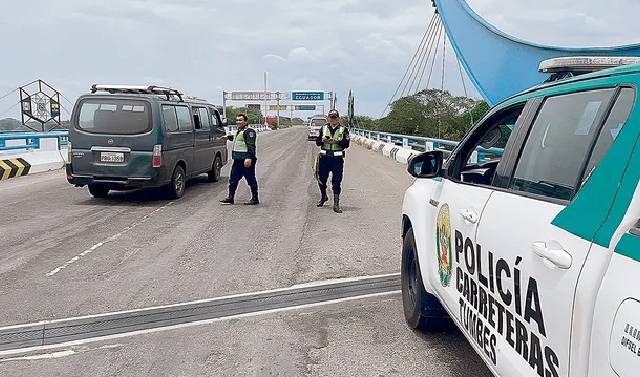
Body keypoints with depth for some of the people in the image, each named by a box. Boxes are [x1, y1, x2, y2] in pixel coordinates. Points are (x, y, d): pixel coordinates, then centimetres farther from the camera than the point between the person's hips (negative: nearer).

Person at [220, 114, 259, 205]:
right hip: (237, 160, 10)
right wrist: (229, 137, 33)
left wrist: (249, 158, -32)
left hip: (246, 160, -10)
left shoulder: (249, 131, -13)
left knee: (251, 180, 0)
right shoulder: (239, 131, 18)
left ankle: (255, 199, 10)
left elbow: (251, 145, -23)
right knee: (233, 179, 10)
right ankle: (230, 198, 17)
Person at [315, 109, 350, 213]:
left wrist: (336, 141, -19)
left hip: (337, 159, -3)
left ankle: (336, 204, 0)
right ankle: (324, 197, 38)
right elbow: (317, 142, 9)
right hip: (324, 157, 3)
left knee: (336, 182, -4)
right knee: (321, 179, 11)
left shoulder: (343, 129, 3)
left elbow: (346, 144, -5)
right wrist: (323, 140, -11)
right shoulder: (324, 128, 11)